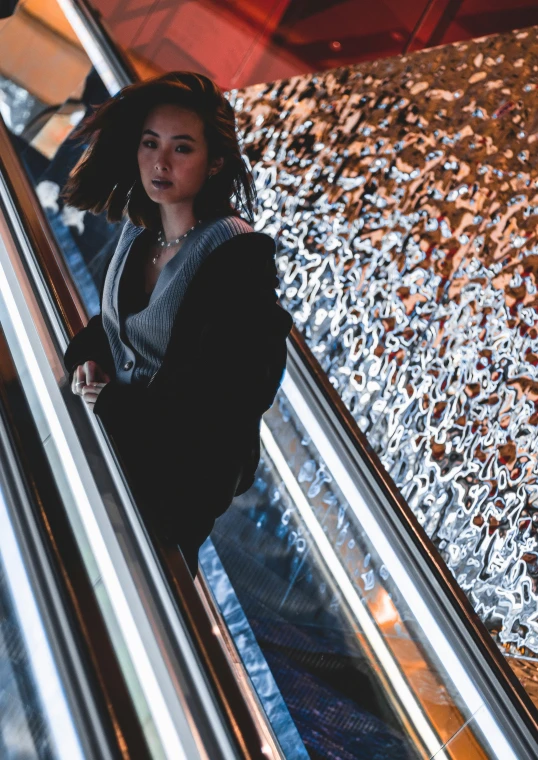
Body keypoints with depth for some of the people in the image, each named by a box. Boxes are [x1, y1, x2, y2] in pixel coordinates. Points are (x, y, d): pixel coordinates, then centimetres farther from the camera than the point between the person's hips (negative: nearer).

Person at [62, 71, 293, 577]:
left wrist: (113, 403, -21)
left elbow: (217, 395, -28)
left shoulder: (239, 255, -27)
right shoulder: (138, 232, -3)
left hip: (188, 467, -7)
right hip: (119, 440, 7)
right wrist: (86, 358, -6)